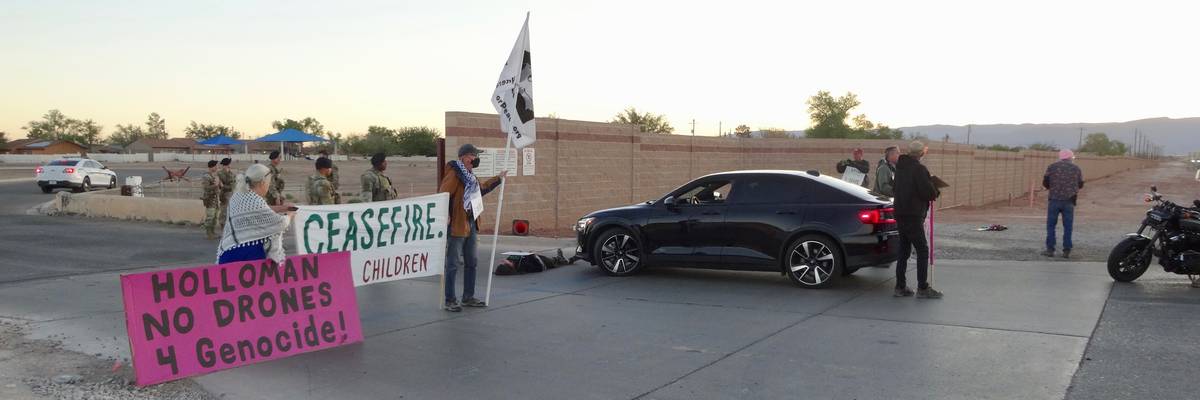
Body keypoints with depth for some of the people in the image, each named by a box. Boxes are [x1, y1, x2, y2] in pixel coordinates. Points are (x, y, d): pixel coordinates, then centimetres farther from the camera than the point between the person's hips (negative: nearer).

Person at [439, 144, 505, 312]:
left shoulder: (469, 176, 14)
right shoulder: (453, 175, -15)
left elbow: (482, 187, 35)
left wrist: (498, 178, 36)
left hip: (470, 226, 10)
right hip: (456, 227, -10)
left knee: (471, 263, 15)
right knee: (453, 264, -4)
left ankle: (468, 297, 26)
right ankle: (450, 301, 4)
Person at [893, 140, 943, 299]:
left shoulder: (900, 167, 10)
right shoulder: (919, 169, -15)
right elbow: (929, 193, -17)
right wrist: (935, 192, 6)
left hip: (901, 214, 8)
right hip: (913, 216, -8)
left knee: (904, 251, 13)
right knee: (922, 250, -2)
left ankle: (900, 287, 14)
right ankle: (923, 288, -1)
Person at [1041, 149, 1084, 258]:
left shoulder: (1052, 167, 1)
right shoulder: (1076, 168, 5)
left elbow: (1045, 183, 1)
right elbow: (1080, 185, 12)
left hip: (1054, 200, -1)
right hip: (1069, 201, 1)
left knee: (1051, 225, 5)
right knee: (1068, 227, 6)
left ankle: (1050, 249, 2)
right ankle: (1066, 251, 6)